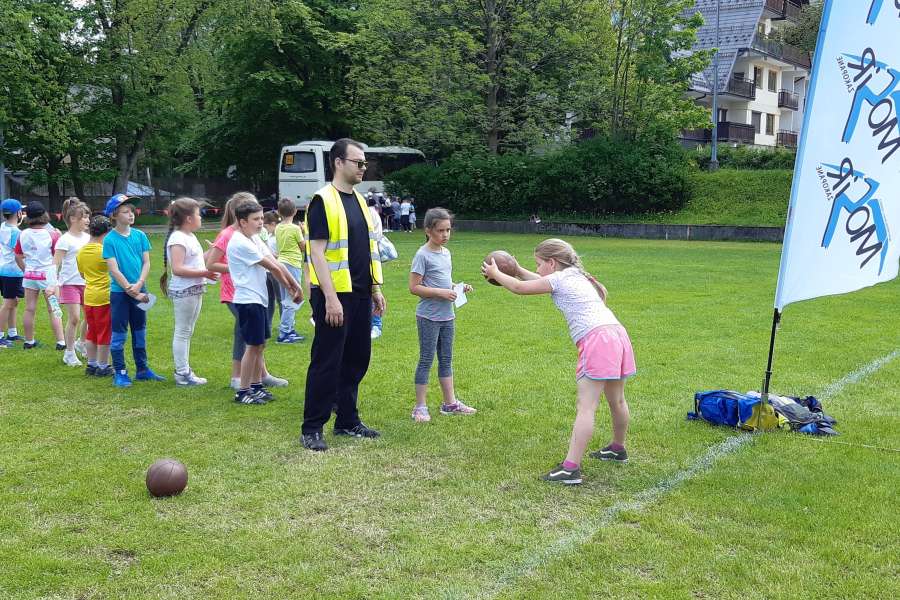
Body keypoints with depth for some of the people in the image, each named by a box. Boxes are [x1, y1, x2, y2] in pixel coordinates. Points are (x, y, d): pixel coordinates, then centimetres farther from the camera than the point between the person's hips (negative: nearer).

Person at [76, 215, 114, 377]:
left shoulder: (81, 252, 6)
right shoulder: (105, 250, -15)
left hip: (88, 296, 7)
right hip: (104, 296, -6)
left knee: (91, 332, 15)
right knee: (105, 333, 2)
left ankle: (91, 364, 20)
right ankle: (102, 367, 7)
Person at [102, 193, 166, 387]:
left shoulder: (140, 236, 3)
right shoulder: (110, 240, -9)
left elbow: (146, 262, 2)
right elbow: (114, 270, -12)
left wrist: (139, 285, -14)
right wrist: (132, 292, -14)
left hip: (140, 291, 4)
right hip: (119, 292, -4)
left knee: (140, 332, 13)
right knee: (118, 334, 2)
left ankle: (142, 369, 23)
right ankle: (120, 373, 10)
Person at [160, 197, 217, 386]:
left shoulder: (190, 237, 14)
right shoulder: (177, 238, -17)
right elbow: (177, 269, -25)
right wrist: (203, 273, -25)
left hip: (195, 290, 10)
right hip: (183, 291, -10)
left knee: (186, 332, 15)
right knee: (182, 332, -2)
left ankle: (184, 370, 23)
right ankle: (182, 374, 4)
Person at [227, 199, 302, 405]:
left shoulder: (254, 239, 12)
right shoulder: (240, 243, -15)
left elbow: (276, 263, 4)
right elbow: (273, 268, -12)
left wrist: (296, 285, -4)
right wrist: (290, 288, -2)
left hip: (258, 299, 9)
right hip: (248, 300, -9)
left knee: (260, 344, 14)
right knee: (253, 345, -5)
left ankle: (256, 386, 24)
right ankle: (243, 392, 3)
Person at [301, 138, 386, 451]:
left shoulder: (359, 201, 15)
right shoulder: (323, 201, -11)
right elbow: (317, 252, -16)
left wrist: (375, 288, 15)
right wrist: (330, 298, -21)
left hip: (360, 296, 8)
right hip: (335, 296, -8)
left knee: (357, 360, 13)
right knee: (326, 363, -3)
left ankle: (347, 421, 25)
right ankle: (312, 429, 7)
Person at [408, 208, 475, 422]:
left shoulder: (446, 253, 10)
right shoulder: (423, 255, -13)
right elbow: (414, 287, -17)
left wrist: (459, 288, 3)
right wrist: (441, 293, -21)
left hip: (447, 316, 7)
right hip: (429, 317, -7)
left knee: (446, 360, 14)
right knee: (426, 360, -1)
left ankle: (450, 402, 23)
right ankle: (420, 407, 6)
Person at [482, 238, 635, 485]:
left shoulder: (559, 279, 2)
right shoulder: (576, 277, 26)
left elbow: (519, 288, 7)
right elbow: (542, 281, 41)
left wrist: (495, 273, 20)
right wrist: (517, 269, 42)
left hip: (596, 339, -9)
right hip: (617, 334, 9)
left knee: (586, 407, -13)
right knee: (616, 400, 24)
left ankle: (571, 467, -16)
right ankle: (618, 448, 42)